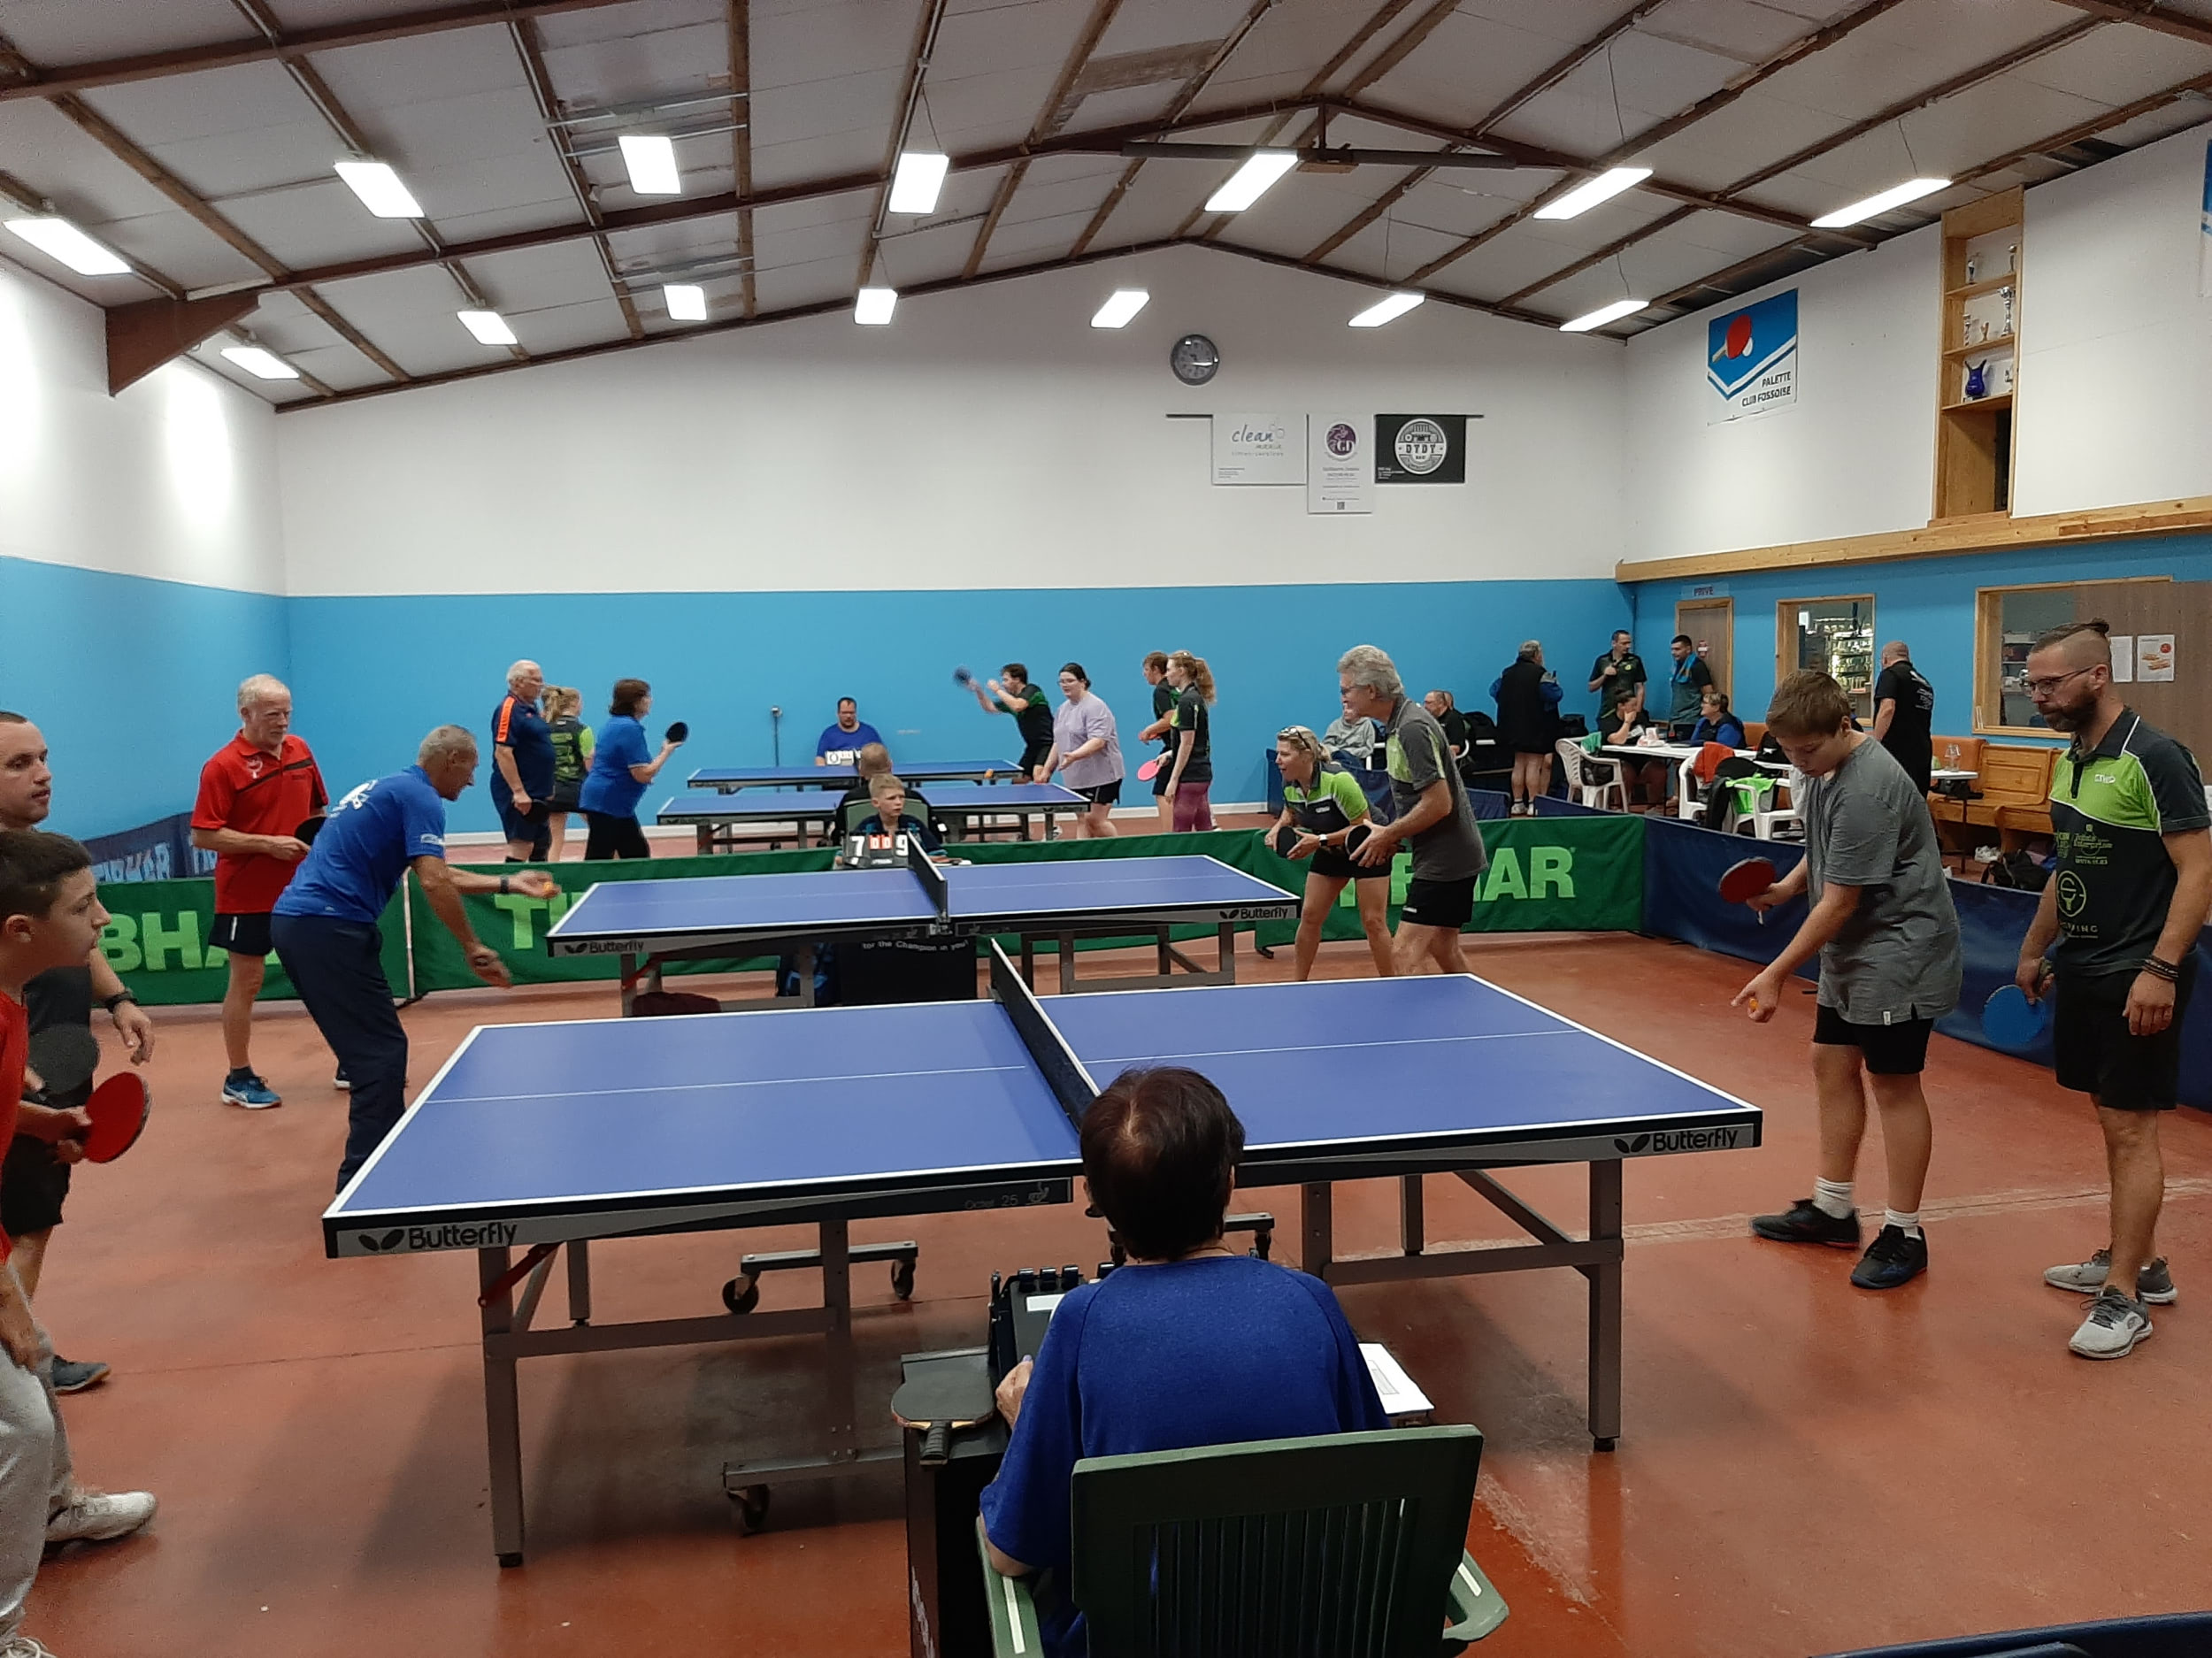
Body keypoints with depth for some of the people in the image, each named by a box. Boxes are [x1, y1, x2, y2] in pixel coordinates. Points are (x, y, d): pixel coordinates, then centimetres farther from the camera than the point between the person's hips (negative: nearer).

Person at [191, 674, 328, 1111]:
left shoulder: (300, 750, 5)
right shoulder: (223, 766, -13)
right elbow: (203, 836, -15)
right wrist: (268, 843, -22)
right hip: (248, 895, -6)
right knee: (246, 981, 4)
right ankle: (239, 1079, 16)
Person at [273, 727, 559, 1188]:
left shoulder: (389, 788, 24)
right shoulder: (420, 797, -7)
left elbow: (439, 874, 31)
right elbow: (434, 883, -19)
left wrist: (508, 883, 32)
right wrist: (474, 948, -11)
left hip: (294, 921, 10)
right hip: (328, 928, -10)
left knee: (371, 1047, 21)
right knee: (383, 1052, -6)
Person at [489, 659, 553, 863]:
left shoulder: (531, 708, 13)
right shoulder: (509, 709, -15)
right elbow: (502, 752, -22)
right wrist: (518, 791, -26)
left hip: (539, 793, 10)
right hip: (520, 795, -10)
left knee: (542, 844, 15)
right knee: (521, 845, -10)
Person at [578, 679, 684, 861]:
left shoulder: (612, 724, 12)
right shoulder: (631, 729, -18)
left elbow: (593, 756, 23)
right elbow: (644, 775, -22)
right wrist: (666, 752, -9)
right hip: (609, 805, -11)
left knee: (638, 856, 14)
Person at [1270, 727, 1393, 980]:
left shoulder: (1337, 780, -33)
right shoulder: (1290, 785, -12)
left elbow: (1363, 826, -28)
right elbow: (1291, 812, 12)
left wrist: (1320, 840, -34)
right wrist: (1280, 826, -11)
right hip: (1330, 852, 7)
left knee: (1373, 921, -6)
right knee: (1309, 916, 3)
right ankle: (1298, 981, 15)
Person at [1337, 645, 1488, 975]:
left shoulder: (1412, 729, -20)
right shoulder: (1399, 723, 11)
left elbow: (1439, 803, -24)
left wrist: (1388, 835, -13)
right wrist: (1392, 836, 8)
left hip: (1443, 861, -11)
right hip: (1451, 860, 11)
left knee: (1403, 959, -13)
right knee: (1444, 952, 18)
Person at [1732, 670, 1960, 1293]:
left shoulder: (1866, 791, -26)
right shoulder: (1824, 767, 4)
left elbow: (1840, 902, -23)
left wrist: (1777, 974, -19)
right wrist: (1786, 886, 3)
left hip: (1899, 949, -10)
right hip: (1851, 951, 10)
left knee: (1892, 1082, -3)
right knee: (1833, 1066, 13)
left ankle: (1903, 1235, 9)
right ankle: (1832, 1209, 25)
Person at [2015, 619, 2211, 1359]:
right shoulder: (2073, 759, 10)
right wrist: (2034, 949, 21)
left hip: (2136, 977, -8)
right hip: (2081, 967, 8)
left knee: (2131, 1128, -4)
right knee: (2112, 1122, 15)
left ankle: (2123, 1298, 2)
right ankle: (2139, 1262, 27)